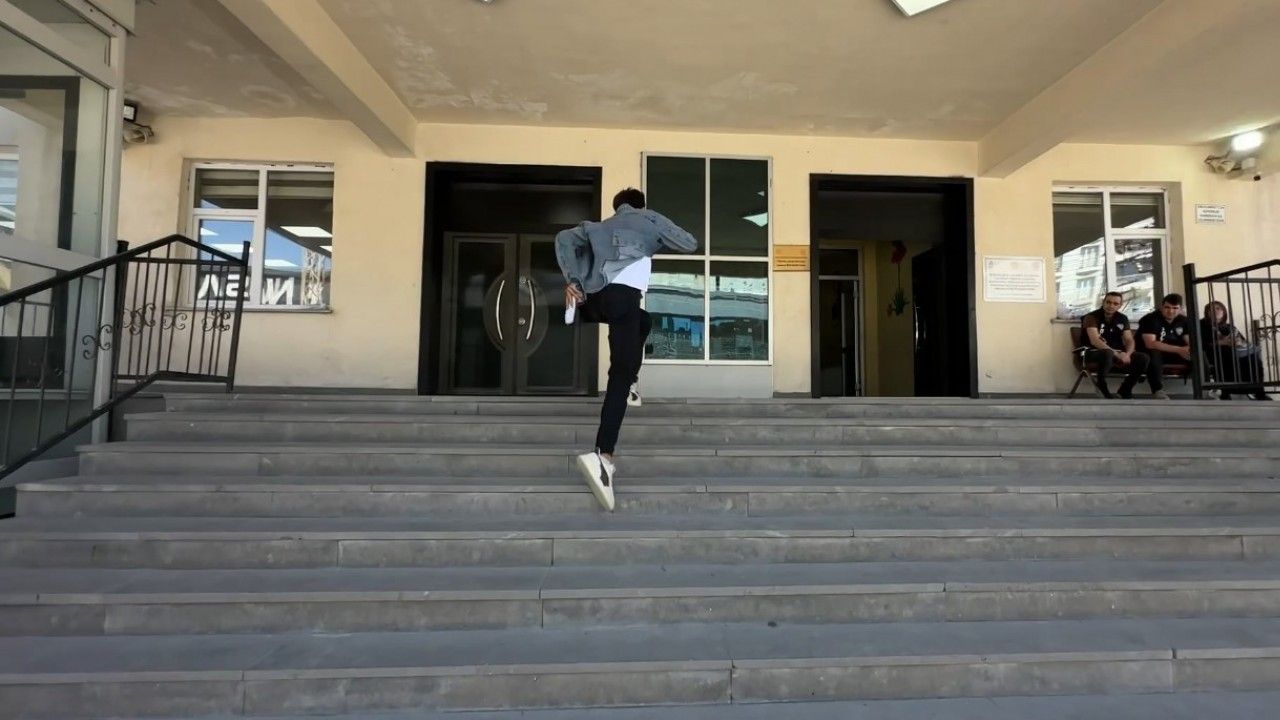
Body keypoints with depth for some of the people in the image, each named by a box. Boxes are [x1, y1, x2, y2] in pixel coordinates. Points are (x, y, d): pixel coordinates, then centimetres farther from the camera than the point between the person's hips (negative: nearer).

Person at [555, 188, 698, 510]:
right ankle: (603, 455, -30)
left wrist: (571, 280, 11)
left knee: (643, 321, 36)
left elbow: (564, 238, 20)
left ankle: (629, 385, 27)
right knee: (621, 373, -14)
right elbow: (689, 244, 24)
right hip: (623, 293, -5)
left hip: (595, 298, 6)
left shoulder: (601, 226, 34)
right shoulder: (648, 218, 24)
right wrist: (660, 240, 42)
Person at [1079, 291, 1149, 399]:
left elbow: (1129, 340, 3)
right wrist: (1117, 354, -31)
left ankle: (1124, 391, 0)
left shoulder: (1122, 319, 7)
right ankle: (1101, 385, -18)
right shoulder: (1092, 317, -12)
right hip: (1094, 352, -6)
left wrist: (1127, 354, -19)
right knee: (1108, 353, -40)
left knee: (1142, 358, -17)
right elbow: (1095, 341, -24)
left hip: (1117, 352, 6)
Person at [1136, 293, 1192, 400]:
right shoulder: (1150, 319, -15)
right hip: (1149, 353, -6)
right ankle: (1158, 391, -45)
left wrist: (1190, 350, -28)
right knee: (1153, 354, -38)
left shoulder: (1184, 321, 4)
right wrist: (1179, 350, -33)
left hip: (1173, 353, 6)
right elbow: (1150, 344, -27)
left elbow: (1190, 342, -1)